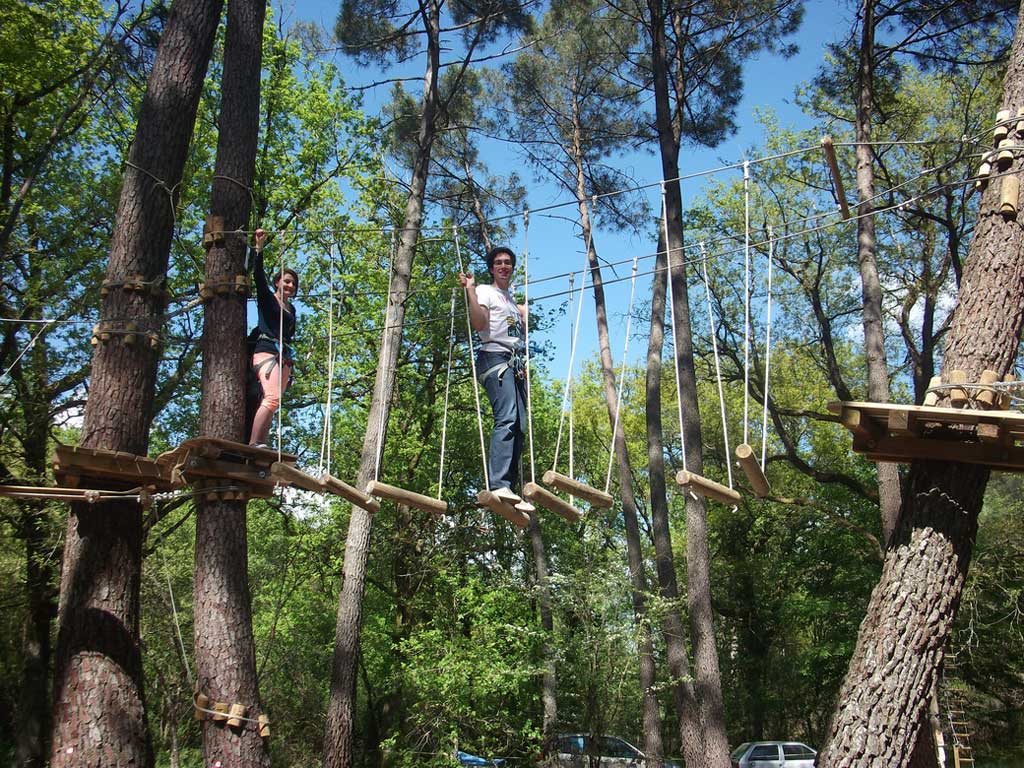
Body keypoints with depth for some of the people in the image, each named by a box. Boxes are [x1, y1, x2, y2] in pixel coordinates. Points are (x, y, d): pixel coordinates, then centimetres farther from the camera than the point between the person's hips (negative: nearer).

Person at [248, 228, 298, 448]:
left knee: (271, 404, -5)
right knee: (272, 398, -25)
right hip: (266, 352, -7)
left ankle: (260, 446, -13)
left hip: (284, 358, 7)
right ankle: (252, 446, -32)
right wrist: (259, 248, -15)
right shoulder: (267, 298, 9)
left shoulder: (290, 309, 26)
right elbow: (258, 276, -6)